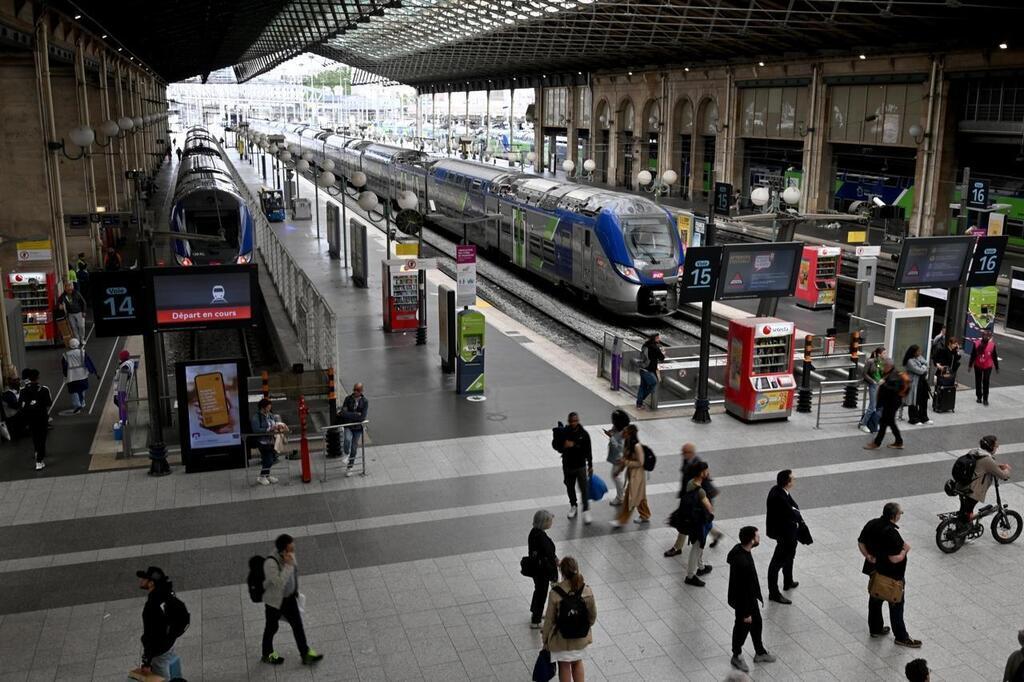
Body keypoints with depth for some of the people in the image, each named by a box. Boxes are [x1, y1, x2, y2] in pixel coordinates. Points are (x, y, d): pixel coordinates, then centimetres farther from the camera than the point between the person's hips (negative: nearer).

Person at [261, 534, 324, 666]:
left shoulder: (288, 557, -11)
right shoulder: (270, 563, -33)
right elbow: (279, 582, -39)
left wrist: (296, 592, 18)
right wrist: (288, 565, -42)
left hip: (289, 598, 6)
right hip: (274, 601, -6)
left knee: (298, 625, 12)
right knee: (272, 628, 17)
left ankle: (306, 654, 26)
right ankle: (267, 655, 41)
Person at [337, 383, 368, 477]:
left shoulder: (365, 401, -8)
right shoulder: (348, 398, -6)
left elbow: (362, 417, -16)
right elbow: (343, 412, -13)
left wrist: (348, 415, -16)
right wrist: (356, 414, -19)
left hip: (358, 427, 1)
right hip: (348, 426, -1)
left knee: (354, 448, 9)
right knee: (348, 439, -29)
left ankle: (350, 467, 29)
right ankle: (346, 454, 2)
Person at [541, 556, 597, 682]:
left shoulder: (555, 593, -27)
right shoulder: (587, 590, -18)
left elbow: (549, 619, -16)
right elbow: (593, 615, -4)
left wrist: (546, 640, -1)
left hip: (561, 638, -3)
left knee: (564, 667, 19)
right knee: (577, 662, 27)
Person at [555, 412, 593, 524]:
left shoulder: (584, 434, -9)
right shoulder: (563, 433, -9)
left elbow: (588, 451, -1)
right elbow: (557, 447, -3)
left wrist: (590, 465, 3)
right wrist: (565, 446, -25)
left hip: (581, 465, -2)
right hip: (567, 465, 2)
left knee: (584, 488, -3)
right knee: (570, 487, 15)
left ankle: (586, 511, 6)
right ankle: (573, 506, 36)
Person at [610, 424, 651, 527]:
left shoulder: (637, 446, -26)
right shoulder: (627, 443, -1)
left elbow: (640, 463, -22)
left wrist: (626, 463, -23)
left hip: (637, 474, -9)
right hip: (631, 473, 9)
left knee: (630, 498, 1)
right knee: (639, 497, 20)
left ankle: (621, 520, 8)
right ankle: (645, 516, 34)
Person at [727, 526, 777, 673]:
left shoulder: (739, 548, -10)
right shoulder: (742, 562, -39)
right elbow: (742, 591, -29)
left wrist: (758, 595, 21)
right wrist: (746, 613, -18)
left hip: (750, 596, 9)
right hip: (742, 601, -9)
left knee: (756, 623, 25)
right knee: (743, 627, 15)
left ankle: (760, 653, 46)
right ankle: (736, 657, 39)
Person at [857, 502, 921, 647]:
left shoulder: (871, 524, -6)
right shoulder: (892, 534, -31)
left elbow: (861, 543, 3)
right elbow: (895, 558, -28)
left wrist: (869, 557, 3)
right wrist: (906, 549, -13)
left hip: (875, 571, 8)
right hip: (892, 576, -8)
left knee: (875, 599, 21)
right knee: (896, 605, 8)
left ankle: (875, 629, 35)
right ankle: (901, 637, 20)